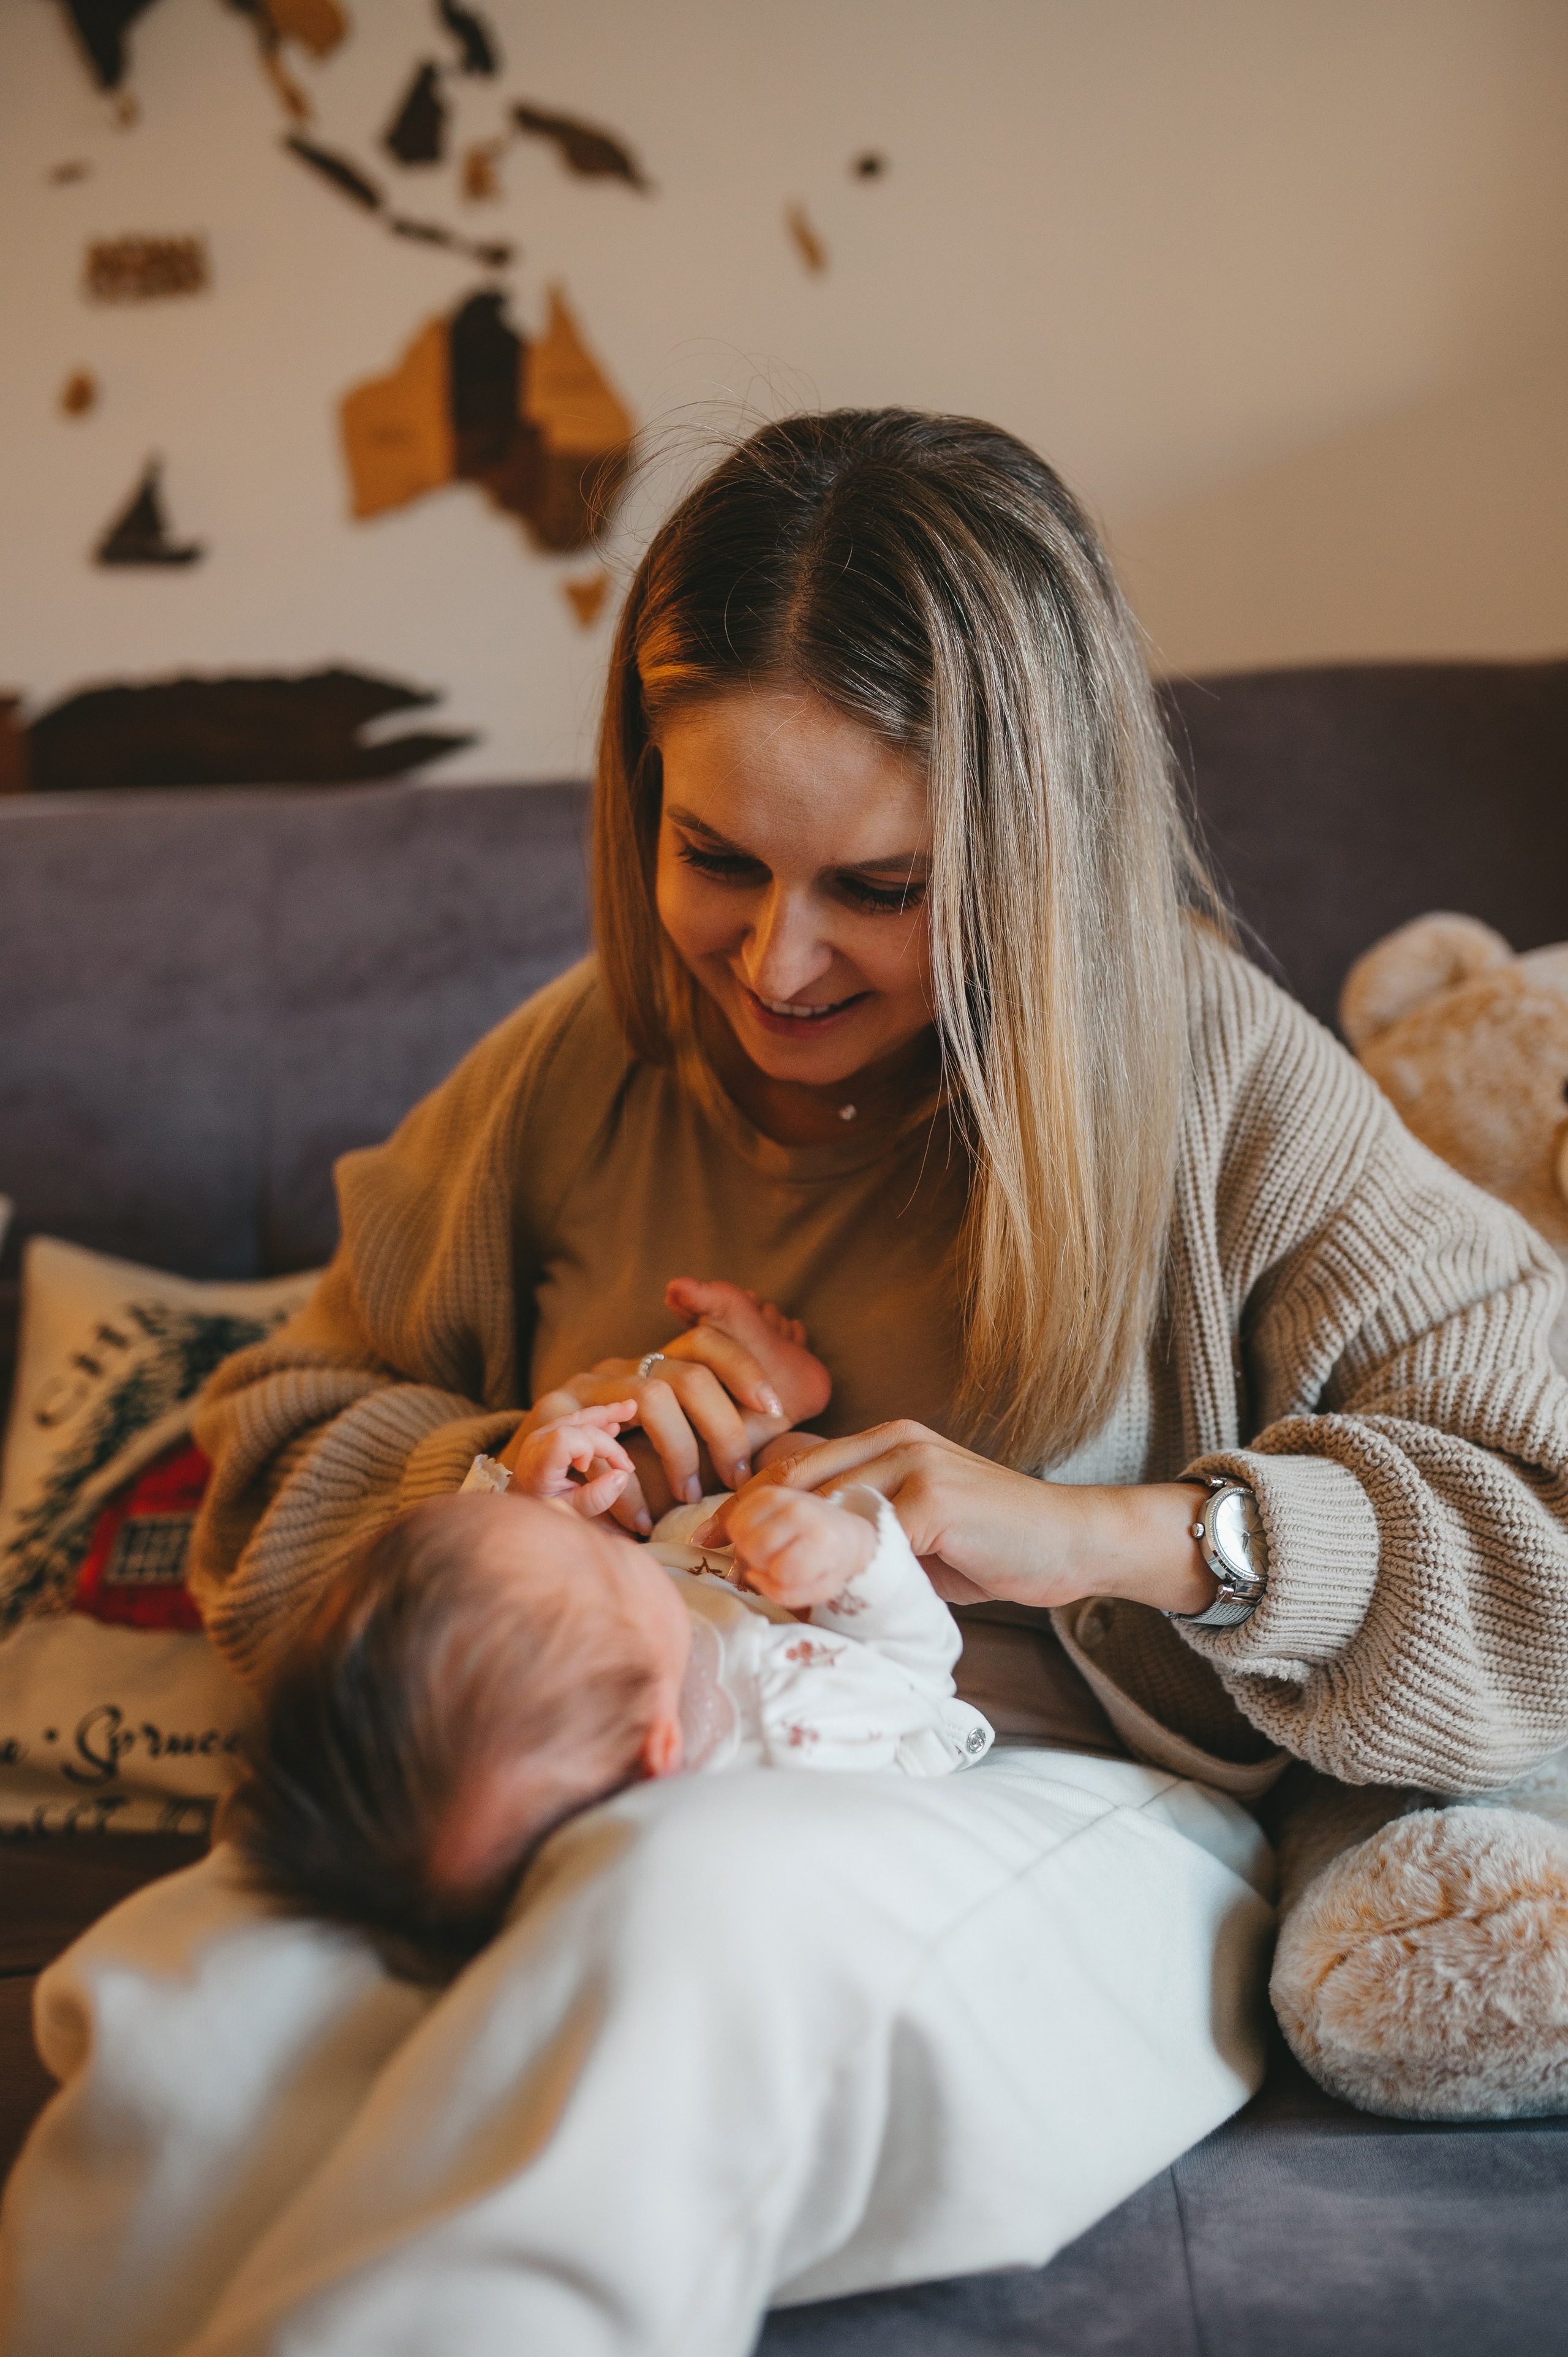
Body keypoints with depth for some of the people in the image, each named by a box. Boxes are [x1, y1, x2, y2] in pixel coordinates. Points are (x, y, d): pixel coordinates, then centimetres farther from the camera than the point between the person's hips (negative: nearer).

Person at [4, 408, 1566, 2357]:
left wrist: (1110, 1533, -17)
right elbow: (281, 1448, 16)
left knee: (703, 1895, -38)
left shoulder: (1212, 1079, -1)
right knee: (186, 1985, -30)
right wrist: (498, 1464, -7)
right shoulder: (584, 1066, 10)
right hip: (590, 1811, 3)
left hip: (1064, 1834, -2)